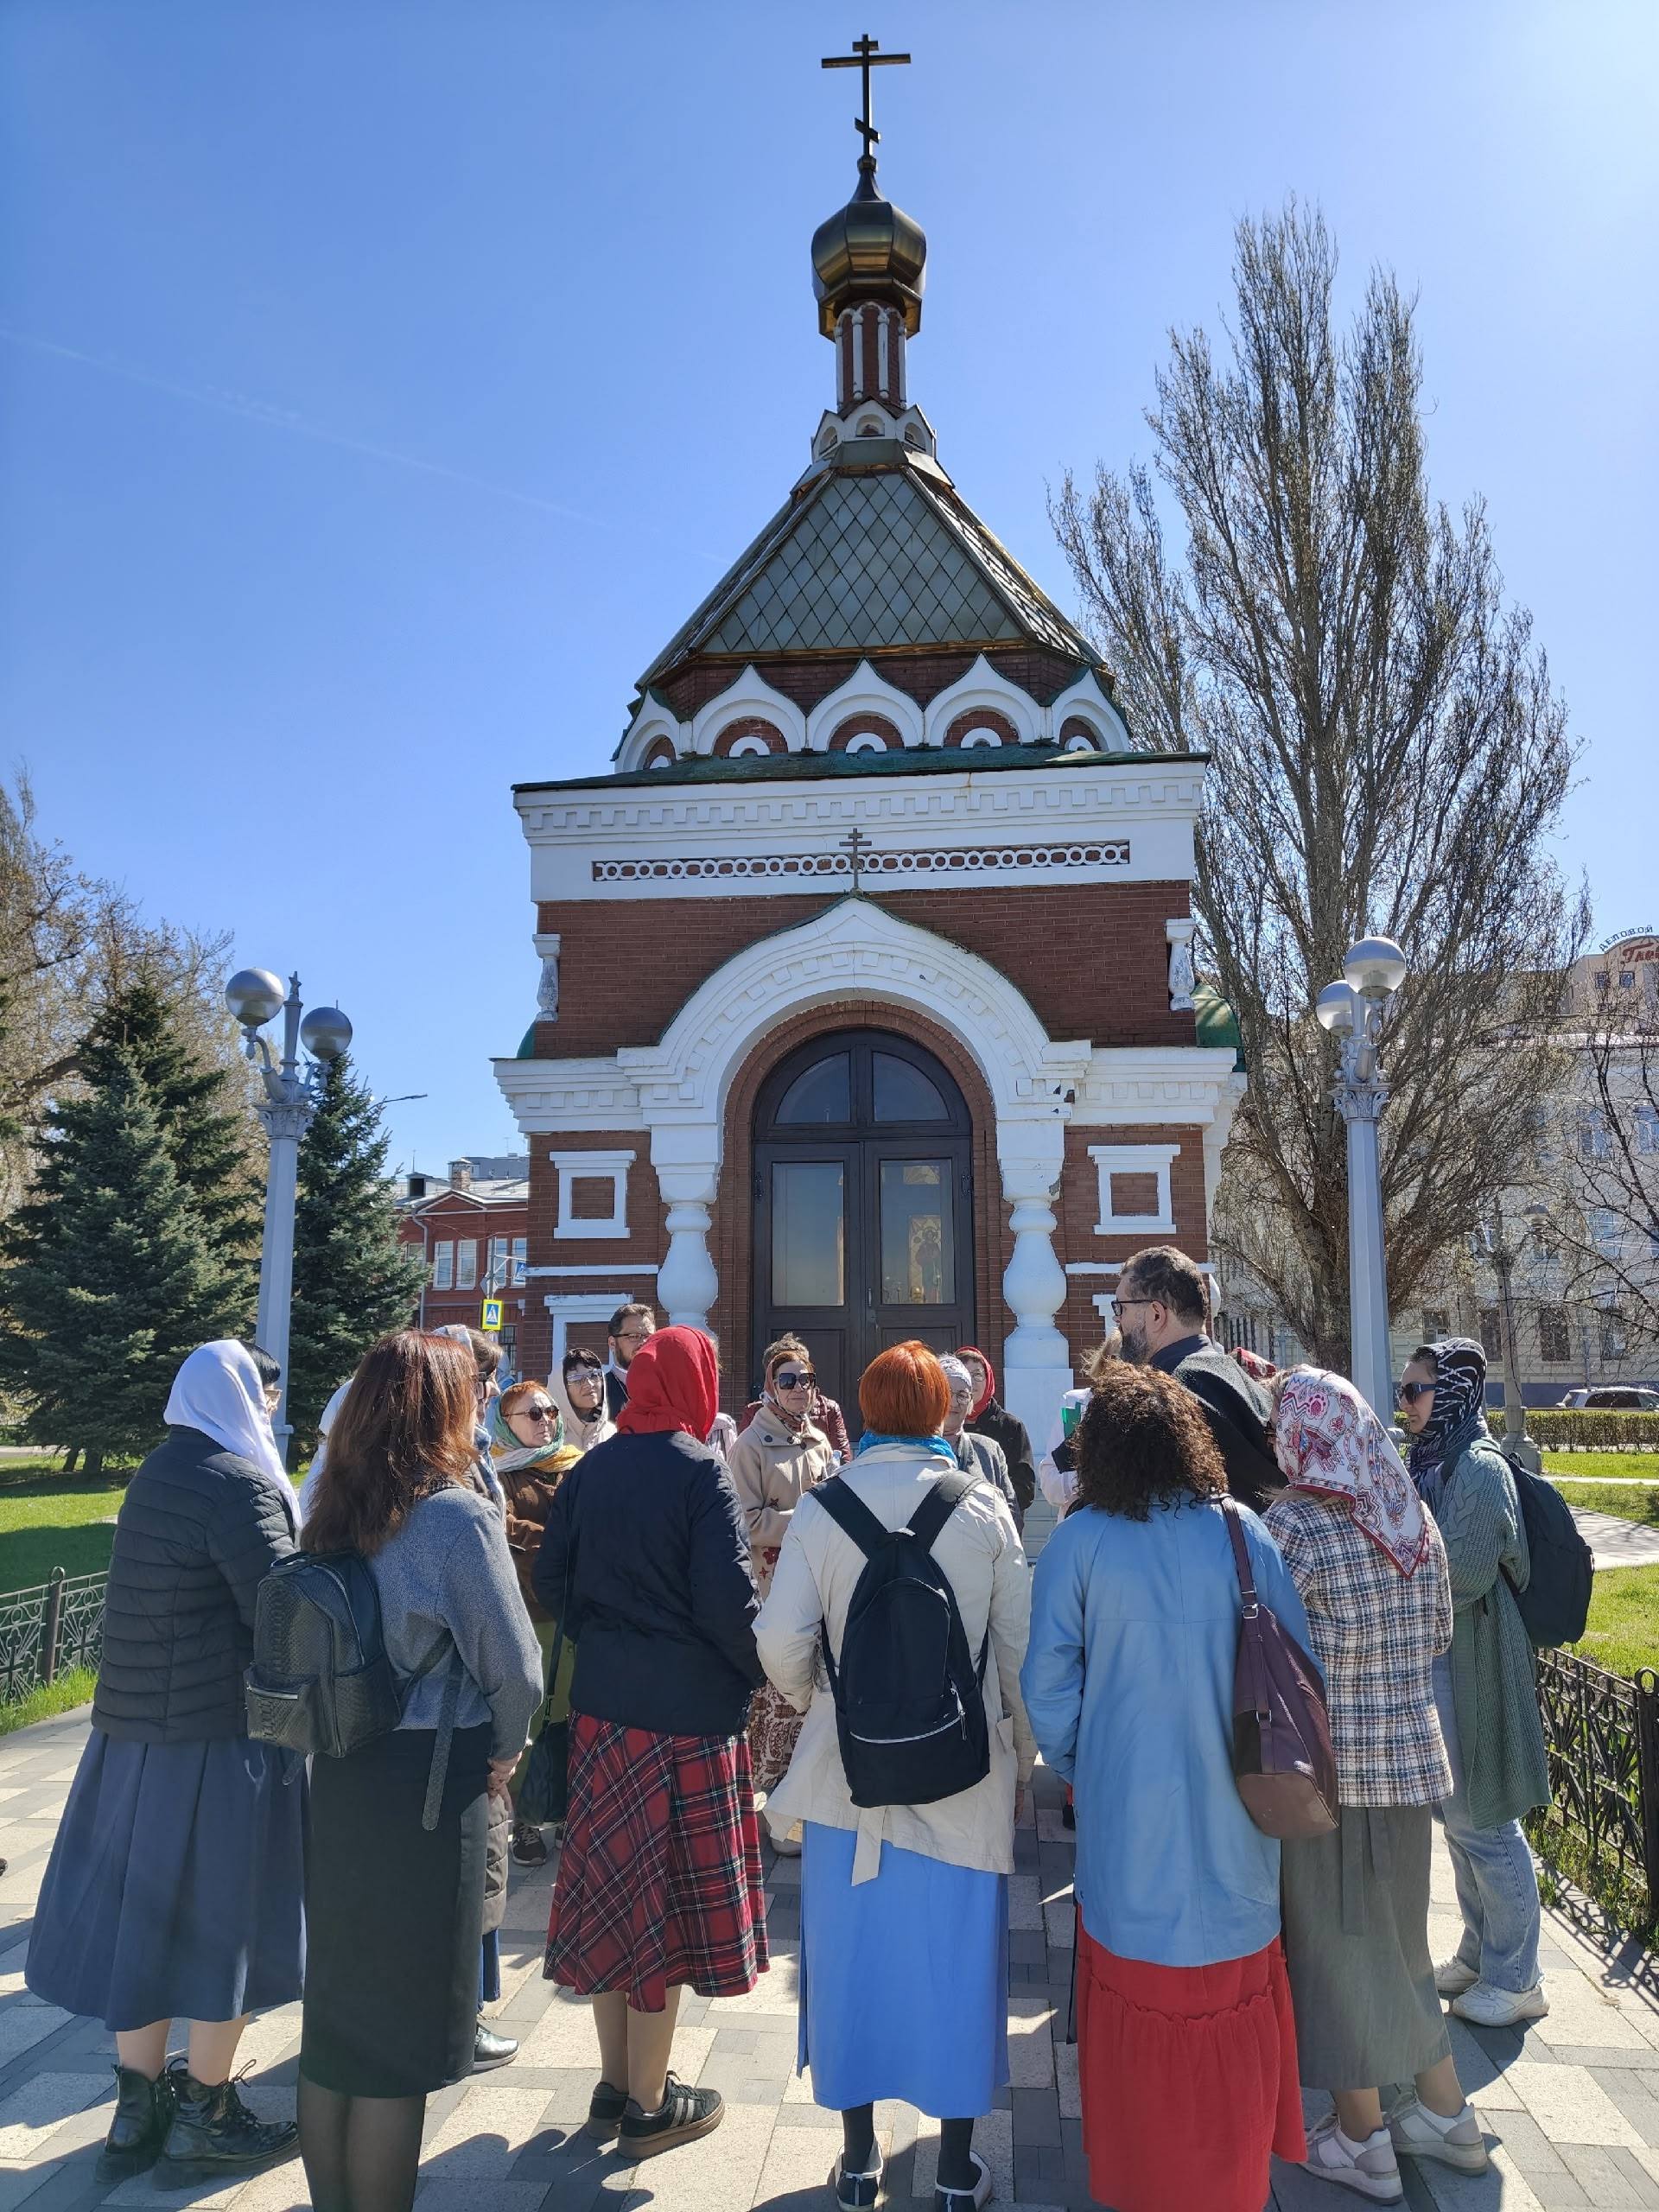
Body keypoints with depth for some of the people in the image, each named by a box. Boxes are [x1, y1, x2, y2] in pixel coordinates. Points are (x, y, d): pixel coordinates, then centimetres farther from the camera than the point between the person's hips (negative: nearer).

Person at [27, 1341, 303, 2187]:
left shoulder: (154, 1474, 8)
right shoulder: (238, 1483, -19)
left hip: (136, 1726, 8)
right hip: (220, 1733, -8)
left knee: (147, 1905, 17)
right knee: (222, 1914, 6)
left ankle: (138, 2107, 29)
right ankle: (203, 2120, 19)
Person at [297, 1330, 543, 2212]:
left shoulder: (336, 1511, 3)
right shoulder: (456, 1515, -18)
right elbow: (514, 1670, -17)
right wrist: (503, 1752, 3)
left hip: (339, 1774, 7)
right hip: (427, 1784, -7)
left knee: (339, 1999, 19)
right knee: (404, 2019, 7)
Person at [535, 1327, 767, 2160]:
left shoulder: (589, 1469, 3)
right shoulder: (699, 1471, -15)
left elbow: (551, 1577, 7)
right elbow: (727, 1597, -18)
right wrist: (760, 1668, -1)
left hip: (601, 1705, 6)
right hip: (686, 1711, -6)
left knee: (612, 1888, 16)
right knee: (667, 1900, 7)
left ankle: (614, 2084, 30)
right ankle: (648, 2106, 20)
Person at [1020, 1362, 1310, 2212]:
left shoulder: (1080, 1540, -10)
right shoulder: (1241, 1529, -6)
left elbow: (1048, 1684, -9)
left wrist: (1074, 1768, 8)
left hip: (1127, 1812, -1)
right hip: (1233, 1819, 2)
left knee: (1136, 1993, 15)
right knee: (1234, 2001, 18)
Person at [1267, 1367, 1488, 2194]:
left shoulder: (1292, 1524, -19)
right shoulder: (1414, 1515, 0)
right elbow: (1439, 1632, 11)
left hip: (1324, 1761, -6)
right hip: (1411, 1753, 6)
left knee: (1335, 1943, 11)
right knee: (1398, 1939, 23)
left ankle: (1361, 2142, 25)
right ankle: (1446, 2114, 36)